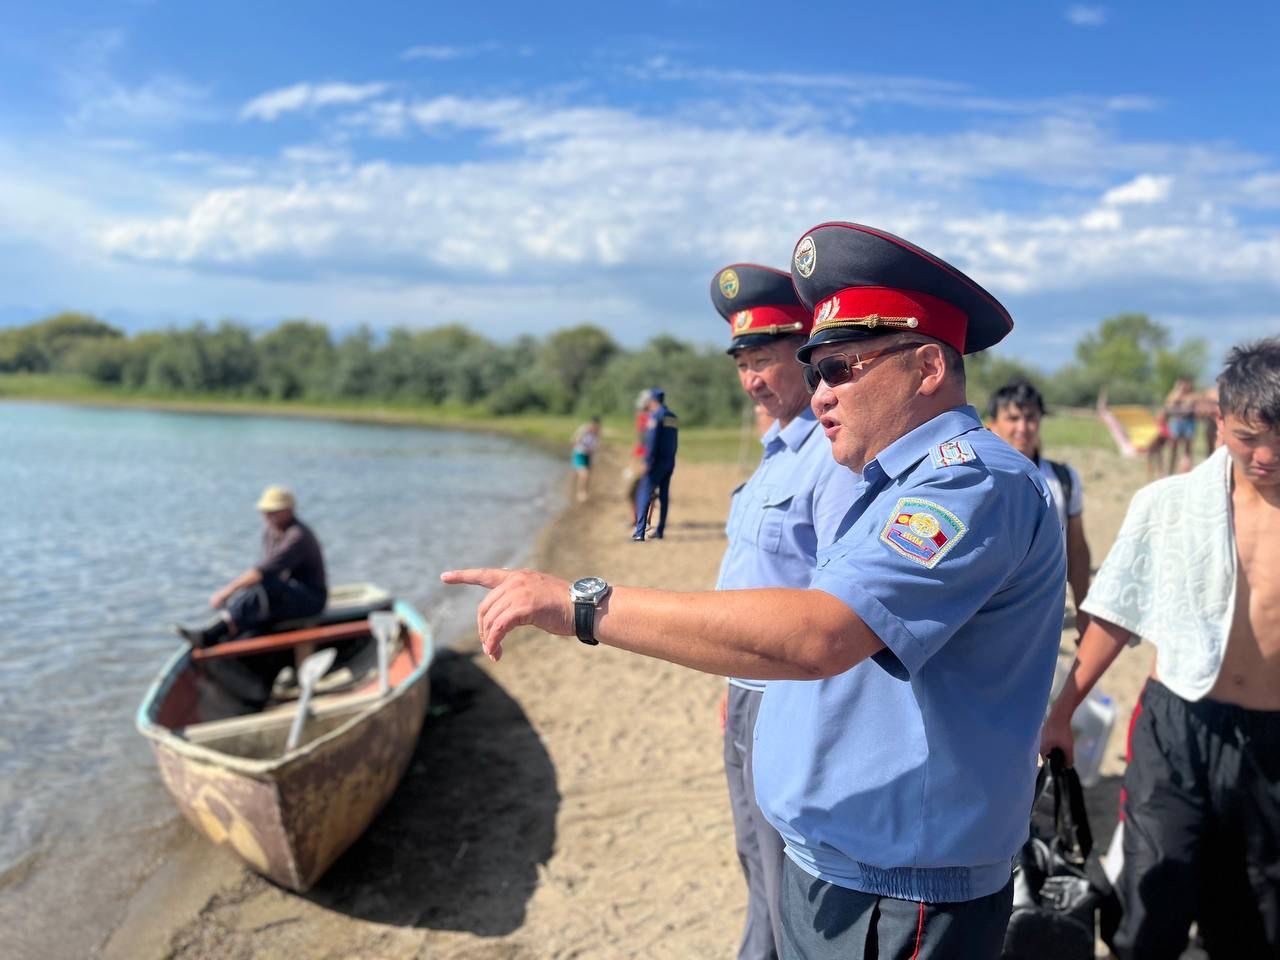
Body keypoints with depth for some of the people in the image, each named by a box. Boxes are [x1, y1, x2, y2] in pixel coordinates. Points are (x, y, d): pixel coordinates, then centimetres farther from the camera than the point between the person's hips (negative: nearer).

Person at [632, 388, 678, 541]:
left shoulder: (655, 415, -9)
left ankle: (640, 532, -14)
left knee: (644, 494, -6)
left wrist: (647, 462, -17)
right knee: (664, 495, 13)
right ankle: (659, 531, 16)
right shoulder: (673, 417, 14)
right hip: (670, 461, 7)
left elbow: (651, 440, -17)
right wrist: (670, 460, 17)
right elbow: (675, 442, 15)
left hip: (657, 460, -7)